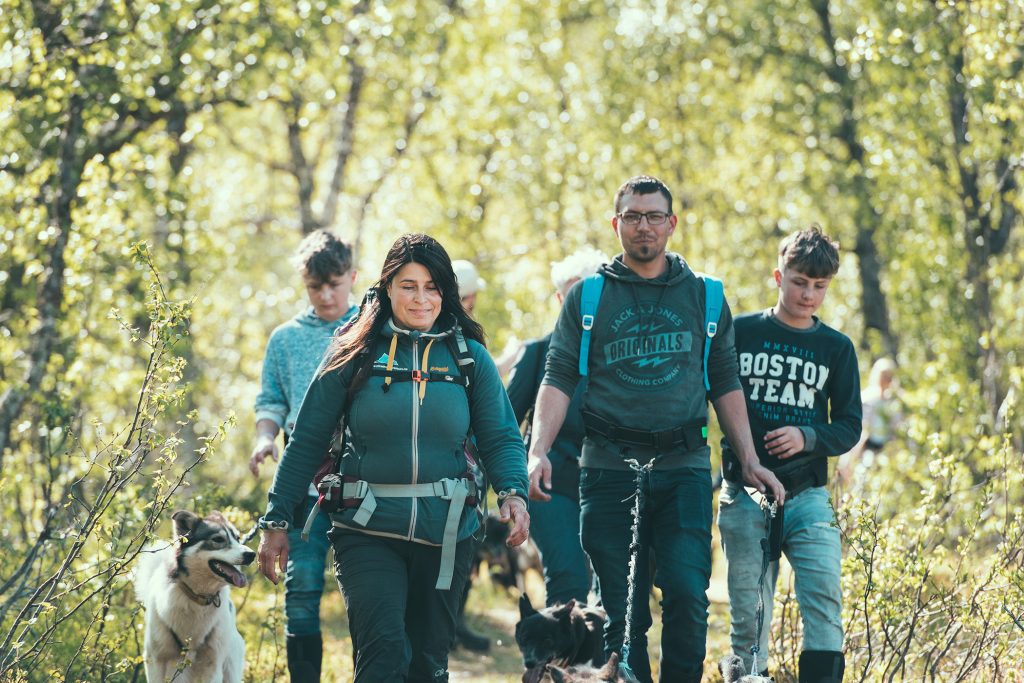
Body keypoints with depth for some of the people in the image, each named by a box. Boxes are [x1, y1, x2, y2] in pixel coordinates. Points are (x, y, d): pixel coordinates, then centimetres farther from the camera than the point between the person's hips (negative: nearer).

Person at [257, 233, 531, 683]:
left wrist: (513, 493, -18)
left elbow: (500, 438, 3)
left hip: (445, 534, 2)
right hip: (367, 531, -2)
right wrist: (276, 521, 0)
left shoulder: (469, 358, 6)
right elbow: (307, 442, 3)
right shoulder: (357, 354, 1)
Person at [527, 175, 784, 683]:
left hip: (684, 468, 0)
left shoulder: (704, 296, 13)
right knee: (620, 605, -1)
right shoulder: (587, 296, 9)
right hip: (608, 467, 0)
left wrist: (749, 461, 9)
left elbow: (725, 384, 16)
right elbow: (558, 379, 4)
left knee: (687, 593, -14)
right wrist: (538, 451, -9)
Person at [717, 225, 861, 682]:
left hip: (807, 495, 1)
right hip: (744, 495, -1)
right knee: (749, 615, 1)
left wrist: (807, 437, -11)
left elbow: (849, 427, 8)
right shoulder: (740, 332, 4)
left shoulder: (836, 348, 7)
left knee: (824, 598, -16)